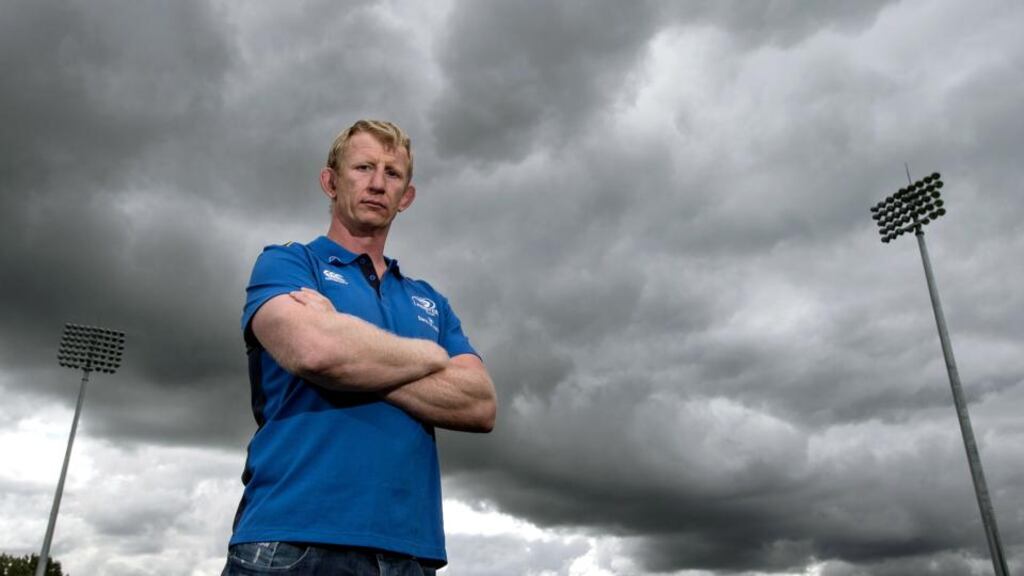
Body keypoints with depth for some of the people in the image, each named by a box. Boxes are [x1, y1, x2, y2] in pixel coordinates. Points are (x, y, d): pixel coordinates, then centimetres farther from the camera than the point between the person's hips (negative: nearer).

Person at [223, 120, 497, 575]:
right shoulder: (286, 264, 5)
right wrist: (430, 355, -2)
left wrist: (351, 355, -8)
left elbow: (479, 405, 1)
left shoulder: (429, 302, 17)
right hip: (293, 539, -4)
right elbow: (314, 349, -18)